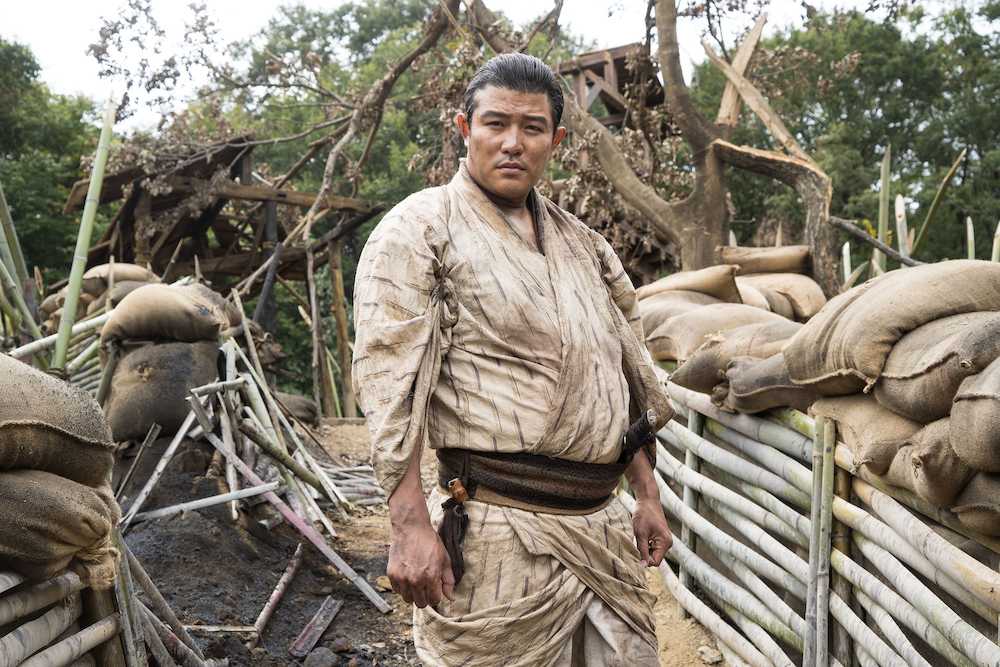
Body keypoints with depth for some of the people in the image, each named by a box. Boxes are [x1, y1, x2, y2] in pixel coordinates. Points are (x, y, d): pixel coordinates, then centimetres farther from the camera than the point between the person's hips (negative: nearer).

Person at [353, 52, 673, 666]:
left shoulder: (581, 243, 15)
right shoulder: (420, 230, -4)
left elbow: (628, 377, 20)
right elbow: (390, 384, -13)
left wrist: (648, 497, 17)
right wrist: (410, 526, -20)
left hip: (604, 526, 6)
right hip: (503, 536, -6)